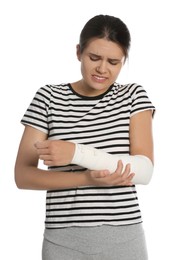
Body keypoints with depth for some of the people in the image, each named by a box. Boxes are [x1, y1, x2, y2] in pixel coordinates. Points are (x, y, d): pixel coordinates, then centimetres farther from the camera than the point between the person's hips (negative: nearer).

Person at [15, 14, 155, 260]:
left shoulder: (134, 95, 1)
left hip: (124, 239, 0)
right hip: (64, 240, 0)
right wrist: (87, 178, -16)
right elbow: (23, 175, -3)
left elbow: (145, 171, -10)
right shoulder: (48, 98, 0)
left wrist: (77, 152, -22)